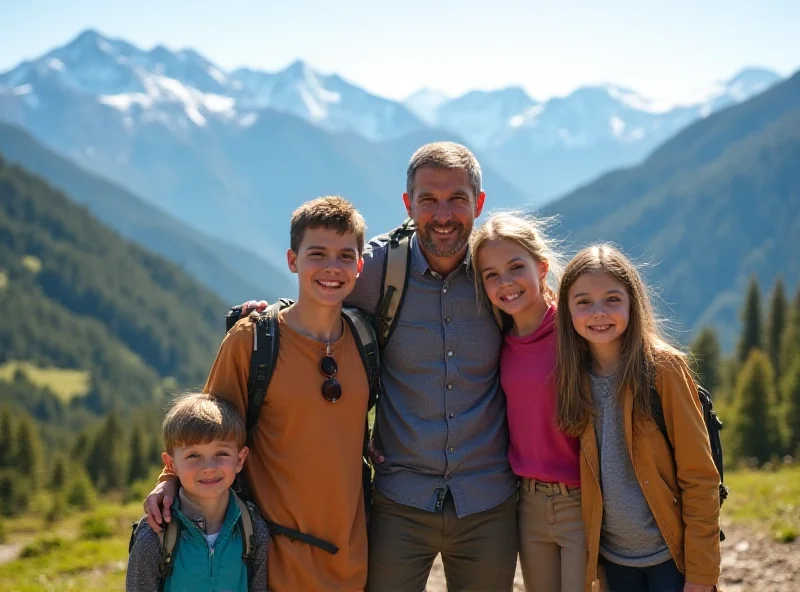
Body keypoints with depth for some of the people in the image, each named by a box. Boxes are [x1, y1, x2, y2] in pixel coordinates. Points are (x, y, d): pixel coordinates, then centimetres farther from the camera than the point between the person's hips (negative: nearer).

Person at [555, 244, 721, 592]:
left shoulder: (663, 368, -12)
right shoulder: (575, 378, 1)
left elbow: (700, 476, -11)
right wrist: (585, 561, 5)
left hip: (670, 555, -4)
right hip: (612, 557, 4)